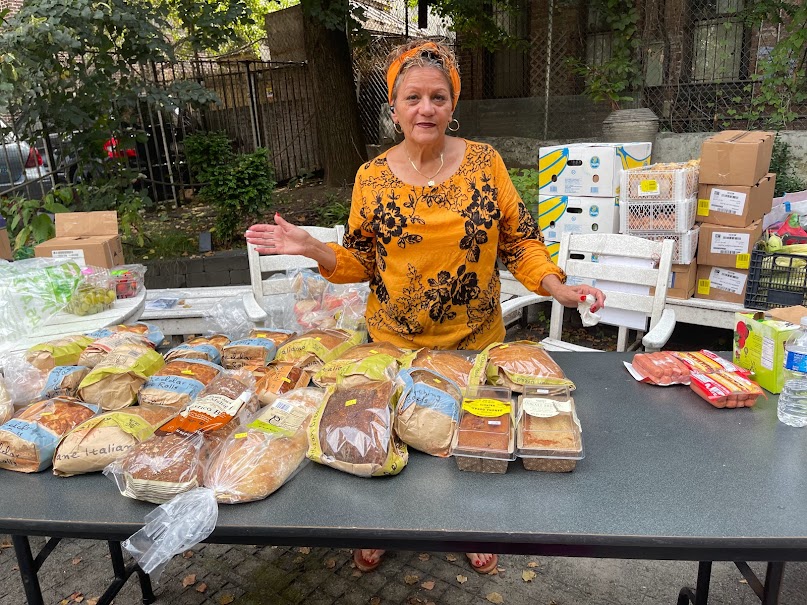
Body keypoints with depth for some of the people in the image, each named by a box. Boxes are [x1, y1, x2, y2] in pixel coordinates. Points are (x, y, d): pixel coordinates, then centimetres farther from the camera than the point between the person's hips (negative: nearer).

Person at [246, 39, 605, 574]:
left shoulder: (485, 162, -6)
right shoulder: (372, 177, -4)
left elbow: (519, 240, -2)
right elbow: (361, 261, 0)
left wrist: (555, 285, -17)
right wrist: (311, 248, -16)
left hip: (476, 340, 0)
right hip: (394, 343, 0)